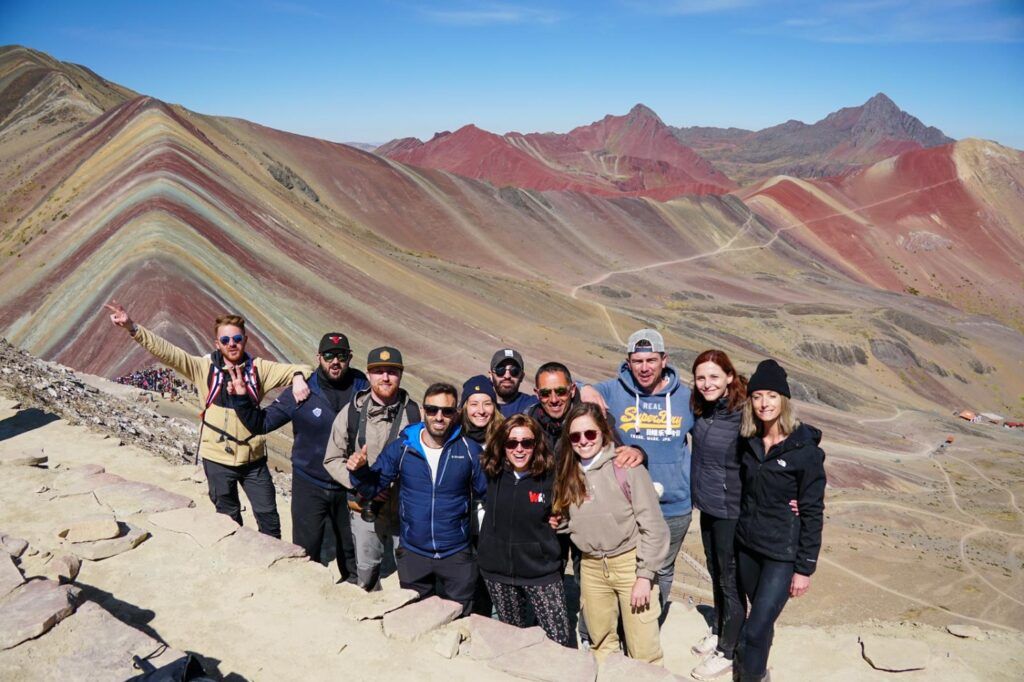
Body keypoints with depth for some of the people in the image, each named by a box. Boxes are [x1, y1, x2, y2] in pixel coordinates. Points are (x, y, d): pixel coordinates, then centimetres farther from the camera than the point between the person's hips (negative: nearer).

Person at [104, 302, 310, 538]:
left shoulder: (258, 368, -2)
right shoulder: (205, 367, -5)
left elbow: (296, 369, 0)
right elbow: (166, 351, -13)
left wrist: (299, 376, -25)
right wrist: (132, 327, -25)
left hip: (254, 457, 1)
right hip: (218, 459, -1)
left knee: (269, 517, 10)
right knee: (229, 520, 16)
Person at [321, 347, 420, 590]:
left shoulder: (414, 414, -8)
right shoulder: (351, 413, -4)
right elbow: (332, 459, 1)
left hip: (406, 513, -2)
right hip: (364, 512, 2)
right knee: (366, 576, 19)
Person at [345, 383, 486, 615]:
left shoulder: (469, 450, -9)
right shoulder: (401, 448, -7)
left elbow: (487, 495, -1)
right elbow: (372, 489, -2)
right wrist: (360, 471, -20)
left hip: (457, 555, -1)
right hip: (413, 554, 1)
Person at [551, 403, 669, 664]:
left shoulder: (626, 467, -14)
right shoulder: (568, 473, 3)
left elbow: (653, 525, -13)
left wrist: (645, 575, -14)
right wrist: (559, 523, -3)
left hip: (630, 562, -5)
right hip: (591, 567, 5)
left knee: (643, 652, -2)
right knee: (602, 645, 17)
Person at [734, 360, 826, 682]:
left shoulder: (804, 449, -15)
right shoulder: (749, 441, 1)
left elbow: (813, 511, -12)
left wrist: (805, 568, -12)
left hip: (782, 554, -5)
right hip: (747, 545, 5)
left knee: (755, 629, -6)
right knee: (760, 618, 19)